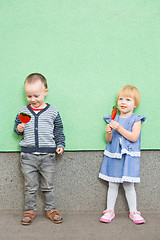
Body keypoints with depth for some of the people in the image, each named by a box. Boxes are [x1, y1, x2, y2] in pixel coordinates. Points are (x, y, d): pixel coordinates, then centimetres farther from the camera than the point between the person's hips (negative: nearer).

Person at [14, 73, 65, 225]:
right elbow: (16, 126, 14)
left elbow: (58, 130, 9)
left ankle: (50, 209, 25)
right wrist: (19, 129, -8)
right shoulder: (23, 112, 4)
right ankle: (30, 210, 24)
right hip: (28, 155, 1)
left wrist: (60, 145, 0)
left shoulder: (52, 112, 1)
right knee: (30, 186, 9)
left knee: (48, 186, 11)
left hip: (47, 155, 0)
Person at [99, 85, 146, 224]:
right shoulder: (113, 119, 6)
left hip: (128, 157, -3)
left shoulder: (136, 120, -4)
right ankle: (110, 211, 21)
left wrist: (119, 128, -22)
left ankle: (133, 212, 17)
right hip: (113, 155, 3)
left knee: (128, 185, 1)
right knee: (112, 185, 10)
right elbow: (109, 140, 7)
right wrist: (109, 133, -15)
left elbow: (134, 137, -17)